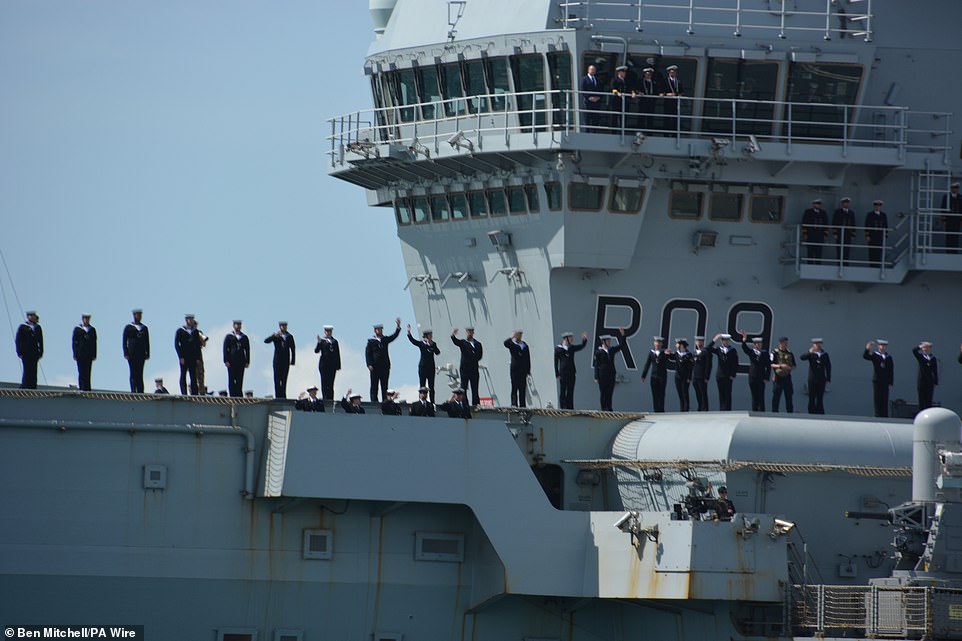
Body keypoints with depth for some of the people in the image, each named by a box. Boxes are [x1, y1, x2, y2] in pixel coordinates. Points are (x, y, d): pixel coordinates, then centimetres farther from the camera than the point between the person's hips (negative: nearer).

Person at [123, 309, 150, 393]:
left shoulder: (144, 328, 14)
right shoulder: (128, 327, 4)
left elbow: (147, 342, 15)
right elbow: (124, 341, 2)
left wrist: (147, 354, 8)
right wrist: (126, 353, -7)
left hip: (141, 353, 3)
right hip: (132, 353, -3)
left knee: (140, 373, 1)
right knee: (133, 373, -6)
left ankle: (140, 391, 0)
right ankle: (133, 390, -5)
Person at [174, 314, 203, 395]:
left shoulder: (195, 332, 11)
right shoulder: (180, 331, 0)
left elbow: (198, 345, 12)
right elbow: (176, 345, -3)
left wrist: (198, 358, 3)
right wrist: (181, 357, -11)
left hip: (193, 357, 3)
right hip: (184, 357, -3)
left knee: (193, 376, 1)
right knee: (183, 376, -1)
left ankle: (195, 393, 1)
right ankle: (184, 393, 0)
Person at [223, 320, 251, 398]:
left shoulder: (244, 337, 12)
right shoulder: (229, 337, 6)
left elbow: (247, 350, 11)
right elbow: (225, 349, 1)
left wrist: (247, 362, 3)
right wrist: (226, 361, -8)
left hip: (241, 362, 2)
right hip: (231, 361, -2)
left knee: (240, 380, -1)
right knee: (232, 380, -3)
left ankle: (239, 394, 3)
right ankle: (232, 394, -1)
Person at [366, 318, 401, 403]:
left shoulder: (385, 339, 15)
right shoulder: (371, 341, 4)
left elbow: (394, 336, 4)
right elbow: (367, 353, -1)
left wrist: (398, 326, -9)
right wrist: (369, 365, -11)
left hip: (385, 366, 3)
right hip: (375, 366, -3)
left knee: (384, 385, 2)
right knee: (374, 384, -1)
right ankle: (374, 400, -1)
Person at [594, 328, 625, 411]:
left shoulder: (612, 350, 10)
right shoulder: (598, 352, -3)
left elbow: (621, 345, 10)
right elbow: (596, 365, -4)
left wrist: (622, 335, -2)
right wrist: (596, 377, -7)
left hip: (611, 374, 4)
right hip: (602, 375, -4)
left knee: (610, 392, 4)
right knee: (604, 393, -1)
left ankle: (609, 408, 7)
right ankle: (604, 408, 3)